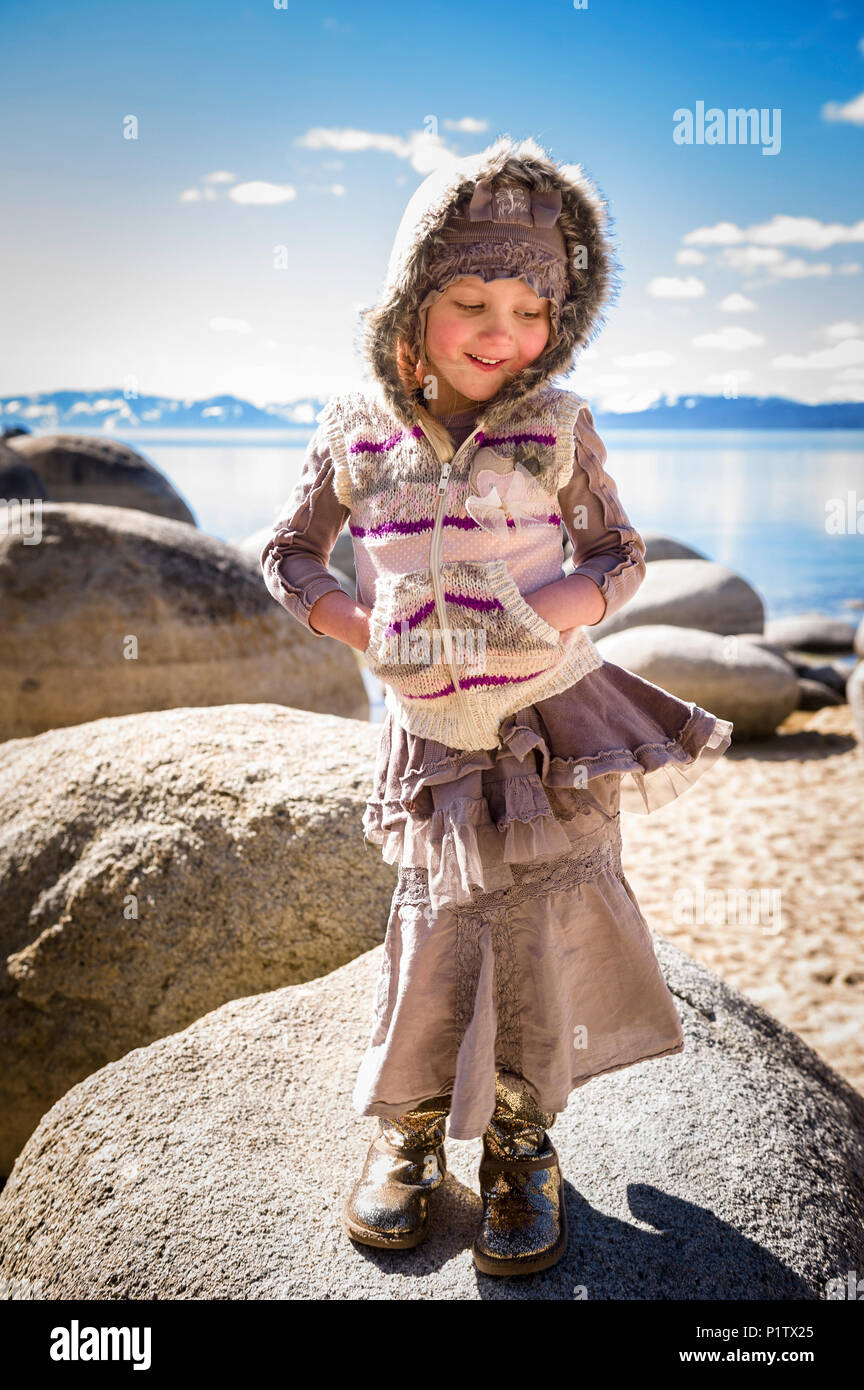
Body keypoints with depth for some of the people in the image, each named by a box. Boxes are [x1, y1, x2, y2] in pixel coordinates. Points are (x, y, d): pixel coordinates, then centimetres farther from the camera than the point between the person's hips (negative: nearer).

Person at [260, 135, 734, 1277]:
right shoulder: (356, 429, -4)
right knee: (439, 929, 2)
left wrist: (554, 609, -17)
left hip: (555, 724, 0)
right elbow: (288, 553, 8)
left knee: (539, 934, 1)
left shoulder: (557, 424, -5)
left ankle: (521, 1142, 25)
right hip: (433, 734, 1)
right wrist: (367, 630, -9)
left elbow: (620, 555, 4)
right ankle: (407, 1127, 28)